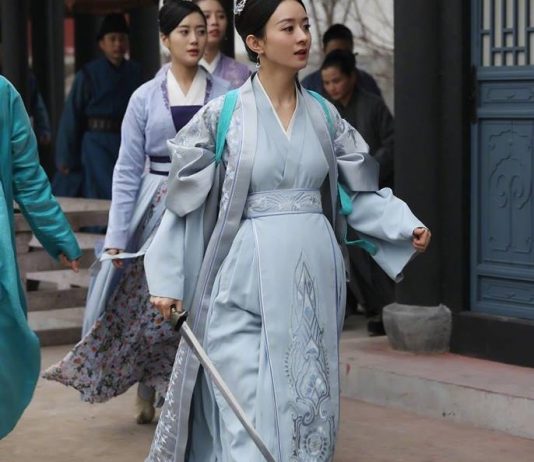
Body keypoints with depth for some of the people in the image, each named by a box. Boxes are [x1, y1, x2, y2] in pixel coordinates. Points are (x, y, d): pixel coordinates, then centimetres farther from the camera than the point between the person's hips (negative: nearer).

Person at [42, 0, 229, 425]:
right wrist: (117, 238, -2)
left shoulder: (225, 95, 4)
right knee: (152, 306, 0)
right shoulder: (145, 98, 3)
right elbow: (128, 171, 3)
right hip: (159, 210, 0)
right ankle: (147, 393, 21)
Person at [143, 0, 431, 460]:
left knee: (308, 405, 10)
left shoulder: (324, 114, 7)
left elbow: (356, 189, 11)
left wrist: (406, 227, -4)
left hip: (313, 276, 4)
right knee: (251, 411, -4)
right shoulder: (223, 114, -5)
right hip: (249, 278, -4)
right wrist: (168, 278, -4)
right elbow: (185, 200, -2)